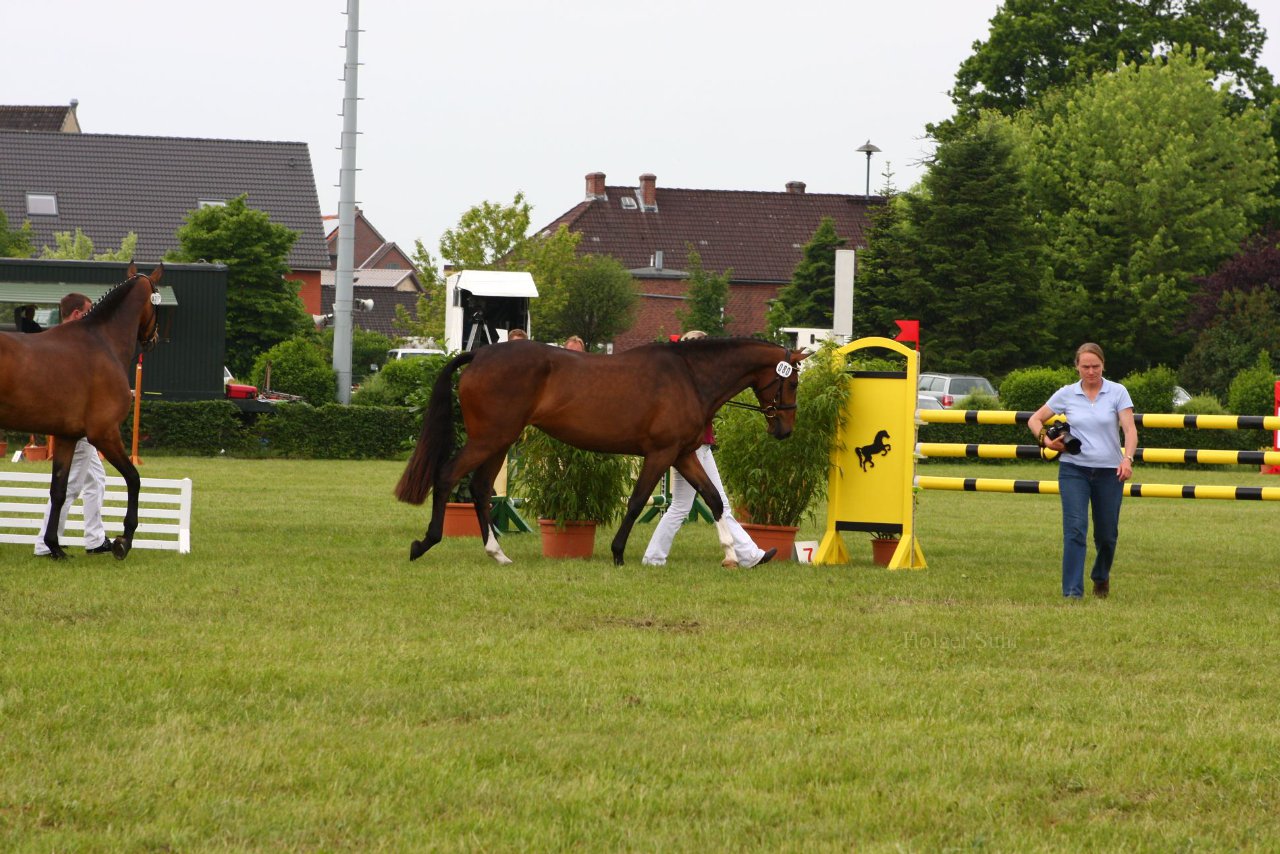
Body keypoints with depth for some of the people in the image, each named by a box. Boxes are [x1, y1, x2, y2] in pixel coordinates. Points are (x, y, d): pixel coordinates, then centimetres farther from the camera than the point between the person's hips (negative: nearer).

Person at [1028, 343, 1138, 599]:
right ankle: (1072, 592, -15)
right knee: (1075, 528, -14)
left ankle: (1101, 578, 39)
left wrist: (1128, 458, -26)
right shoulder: (1066, 394, 3)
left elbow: (1129, 429, -10)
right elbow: (1035, 419, 13)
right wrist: (1046, 441, -5)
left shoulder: (1118, 393, -1)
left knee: (1107, 534, 9)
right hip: (1074, 469, 0)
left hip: (1109, 471, 0)